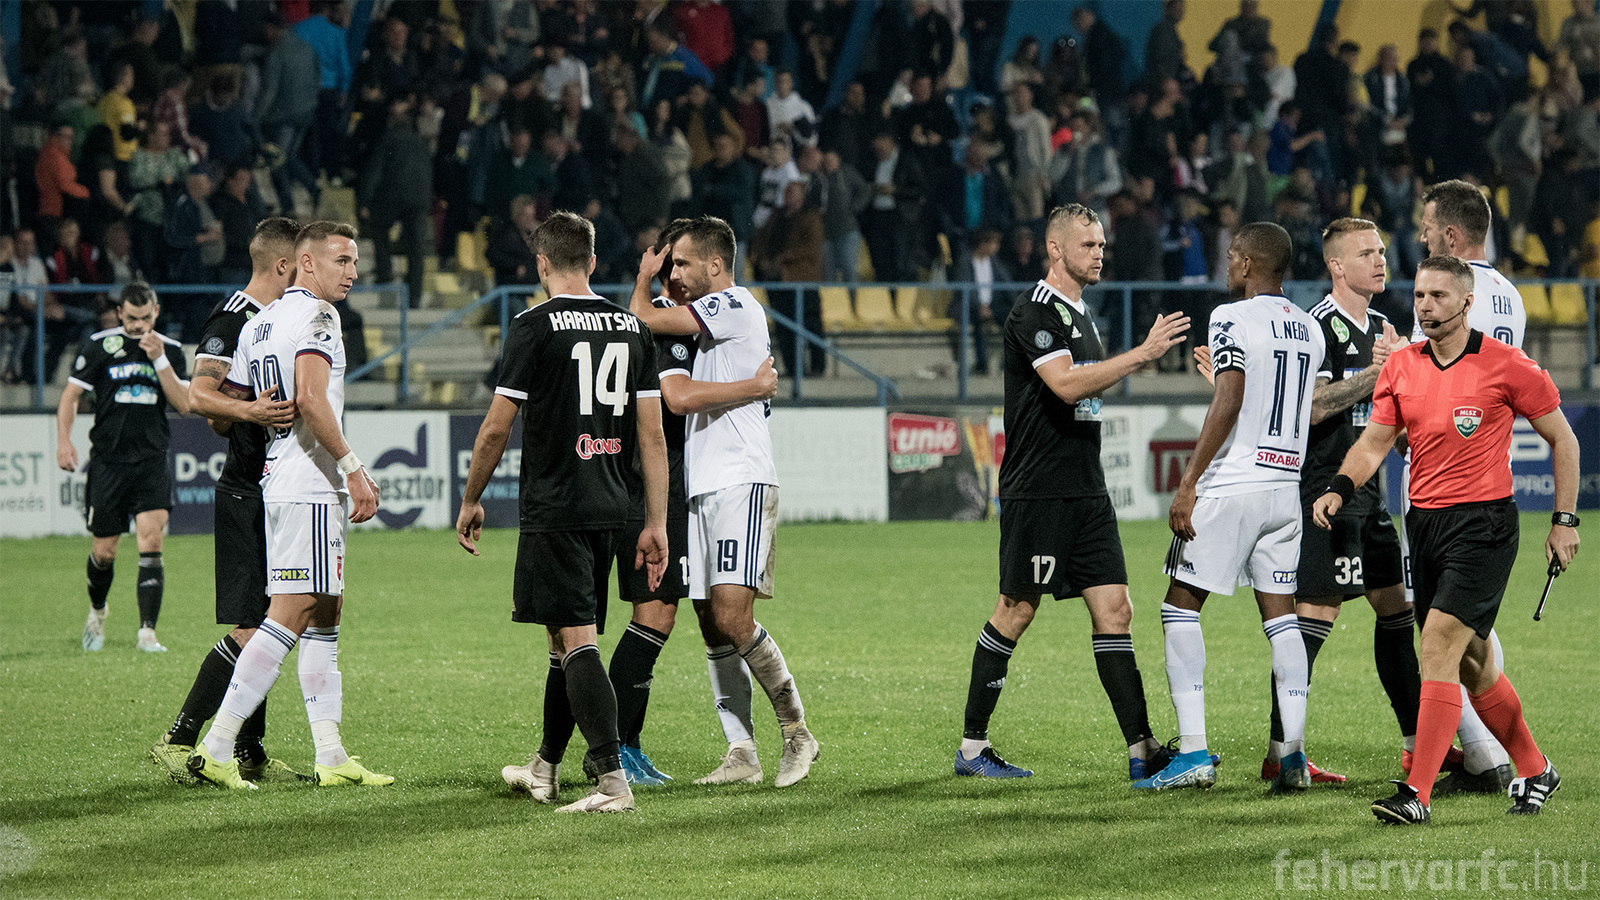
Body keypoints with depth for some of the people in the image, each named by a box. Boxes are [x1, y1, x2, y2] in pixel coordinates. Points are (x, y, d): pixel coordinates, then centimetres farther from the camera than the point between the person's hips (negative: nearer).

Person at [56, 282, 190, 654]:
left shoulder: (171, 350, 5)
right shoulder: (99, 345, 0)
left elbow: (183, 404, -3)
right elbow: (70, 395, 4)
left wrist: (159, 359, -12)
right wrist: (64, 440, -8)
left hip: (152, 462, 0)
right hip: (108, 459, 0)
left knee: (151, 540, -16)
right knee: (105, 550, 4)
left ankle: (147, 630, -17)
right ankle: (97, 611, 34)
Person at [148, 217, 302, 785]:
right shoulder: (233, 319, -12)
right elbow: (199, 396, -22)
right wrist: (248, 411, -36)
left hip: (274, 493, 10)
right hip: (246, 495, -10)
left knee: (267, 626, 9)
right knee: (250, 629, -14)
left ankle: (248, 753, 13)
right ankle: (179, 741, -11)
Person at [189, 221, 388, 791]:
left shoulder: (259, 324, 18)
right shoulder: (315, 316, -9)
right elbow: (311, 399, -23)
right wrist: (353, 467, -20)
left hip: (277, 482, 10)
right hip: (311, 487, -10)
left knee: (324, 616, 12)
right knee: (289, 617, -10)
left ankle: (331, 757, 11)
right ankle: (216, 748, -13)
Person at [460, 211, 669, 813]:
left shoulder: (536, 326, -8)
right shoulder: (631, 328, 8)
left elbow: (496, 429, -7)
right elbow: (652, 434, 7)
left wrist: (471, 502, 6)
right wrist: (655, 524, 10)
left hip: (554, 509, -6)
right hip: (608, 508, 6)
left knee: (577, 640, -10)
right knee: (569, 636, 18)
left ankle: (612, 779, -19)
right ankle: (545, 769, 30)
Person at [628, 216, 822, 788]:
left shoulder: (735, 307, -8)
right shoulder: (712, 322, 22)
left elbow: (643, 320, -10)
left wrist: (643, 279, 9)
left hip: (740, 484, -10)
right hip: (704, 487, 10)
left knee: (732, 616, -17)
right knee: (712, 625, 5)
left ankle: (796, 730, -7)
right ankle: (741, 754, 6)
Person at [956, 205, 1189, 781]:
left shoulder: (1080, 315, 18)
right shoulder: (1034, 312, -11)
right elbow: (1065, 385, -24)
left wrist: (1135, 362, 15)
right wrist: (1141, 354, -23)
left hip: (1086, 491, 8)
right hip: (1037, 491, -8)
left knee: (1114, 609, 1)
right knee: (1016, 610, -2)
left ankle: (1141, 750, -3)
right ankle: (971, 748, 8)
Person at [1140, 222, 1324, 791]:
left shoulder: (1233, 318, -9)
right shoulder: (1309, 330, 13)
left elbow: (1228, 404, -17)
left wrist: (1189, 483, -16)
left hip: (1230, 484, -7)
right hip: (1286, 487, 7)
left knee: (1181, 607, 1)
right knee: (1280, 615, 8)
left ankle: (1193, 752, -6)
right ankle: (1293, 755, 0)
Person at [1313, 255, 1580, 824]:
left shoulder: (1505, 366, -7)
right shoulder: (1401, 366, 7)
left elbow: (1562, 439, 2)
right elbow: (1375, 441, 4)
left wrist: (1565, 520, -1)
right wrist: (1340, 488, -16)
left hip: (1483, 525, -6)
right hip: (1423, 524, 6)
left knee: (1439, 647, -17)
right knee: (1472, 665, 12)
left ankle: (1418, 793, -20)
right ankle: (1533, 771, 31)